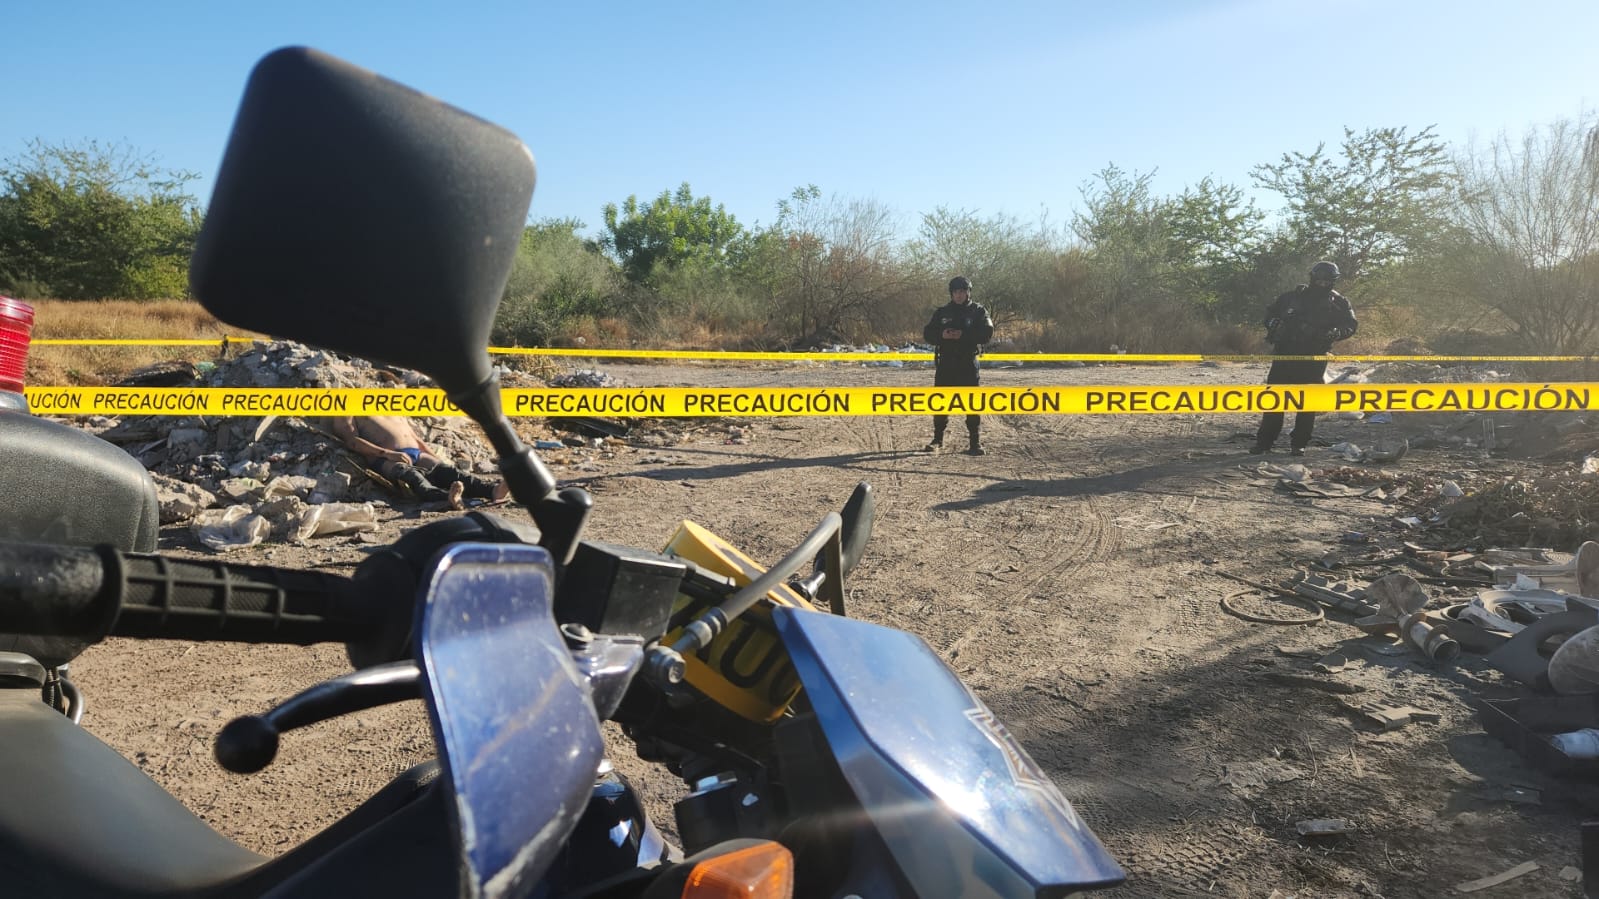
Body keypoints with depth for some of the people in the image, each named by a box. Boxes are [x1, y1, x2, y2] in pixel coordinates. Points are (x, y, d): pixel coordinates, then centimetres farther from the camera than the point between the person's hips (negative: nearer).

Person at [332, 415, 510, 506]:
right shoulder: (348, 415, 21)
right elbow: (352, 441, 1)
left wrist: (437, 457, 15)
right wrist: (388, 453, -16)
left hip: (418, 454, 5)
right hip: (385, 460, -5)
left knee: (447, 470, -26)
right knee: (411, 475, -39)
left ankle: (493, 490, -54)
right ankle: (447, 497, -71)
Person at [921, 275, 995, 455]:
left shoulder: (978, 311, 2)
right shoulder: (942, 312, 10)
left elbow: (987, 332, -10)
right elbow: (927, 334, 6)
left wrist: (964, 335, -21)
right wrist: (942, 335, -15)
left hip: (968, 363, -2)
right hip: (945, 362, 3)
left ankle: (975, 442, 1)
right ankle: (938, 439, 16)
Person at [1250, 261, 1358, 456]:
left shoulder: (1338, 302, 4)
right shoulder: (1294, 296, 6)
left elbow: (1350, 326, 4)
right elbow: (1271, 311, 16)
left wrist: (1334, 334, -15)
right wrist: (1274, 326, -3)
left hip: (1314, 359, -1)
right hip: (1285, 353, 1)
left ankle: (1299, 443, 10)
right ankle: (1264, 440, 5)